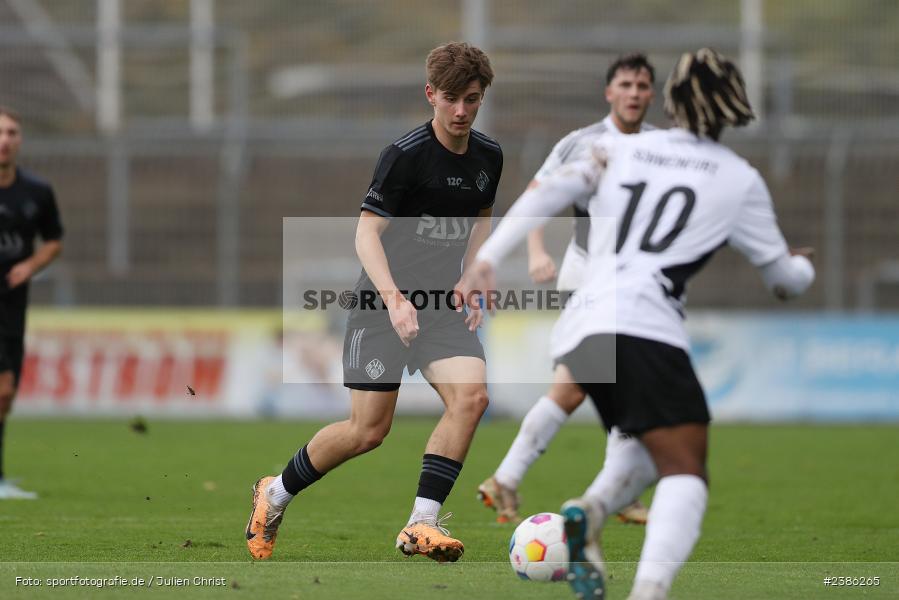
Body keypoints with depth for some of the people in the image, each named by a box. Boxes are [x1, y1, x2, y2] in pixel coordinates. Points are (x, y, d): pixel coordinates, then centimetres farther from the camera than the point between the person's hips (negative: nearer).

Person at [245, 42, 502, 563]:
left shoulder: (489, 157, 4)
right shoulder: (405, 155, -16)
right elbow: (367, 231, -18)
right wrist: (394, 298, -31)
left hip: (443, 305, 5)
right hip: (383, 303, -5)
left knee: (471, 395, -21)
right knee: (369, 430, -3)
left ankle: (421, 525, -15)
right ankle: (275, 495, 23)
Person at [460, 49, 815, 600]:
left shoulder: (622, 150, 19)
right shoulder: (740, 180, 11)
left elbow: (547, 194, 6)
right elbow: (785, 278, 20)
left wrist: (487, 259, 2)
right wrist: (804, 268, 43)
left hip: (577, 329, 6)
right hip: (644, 328, -6)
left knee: (653, 454, 22)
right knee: (686, 474, -9)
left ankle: (588, 513, -7)